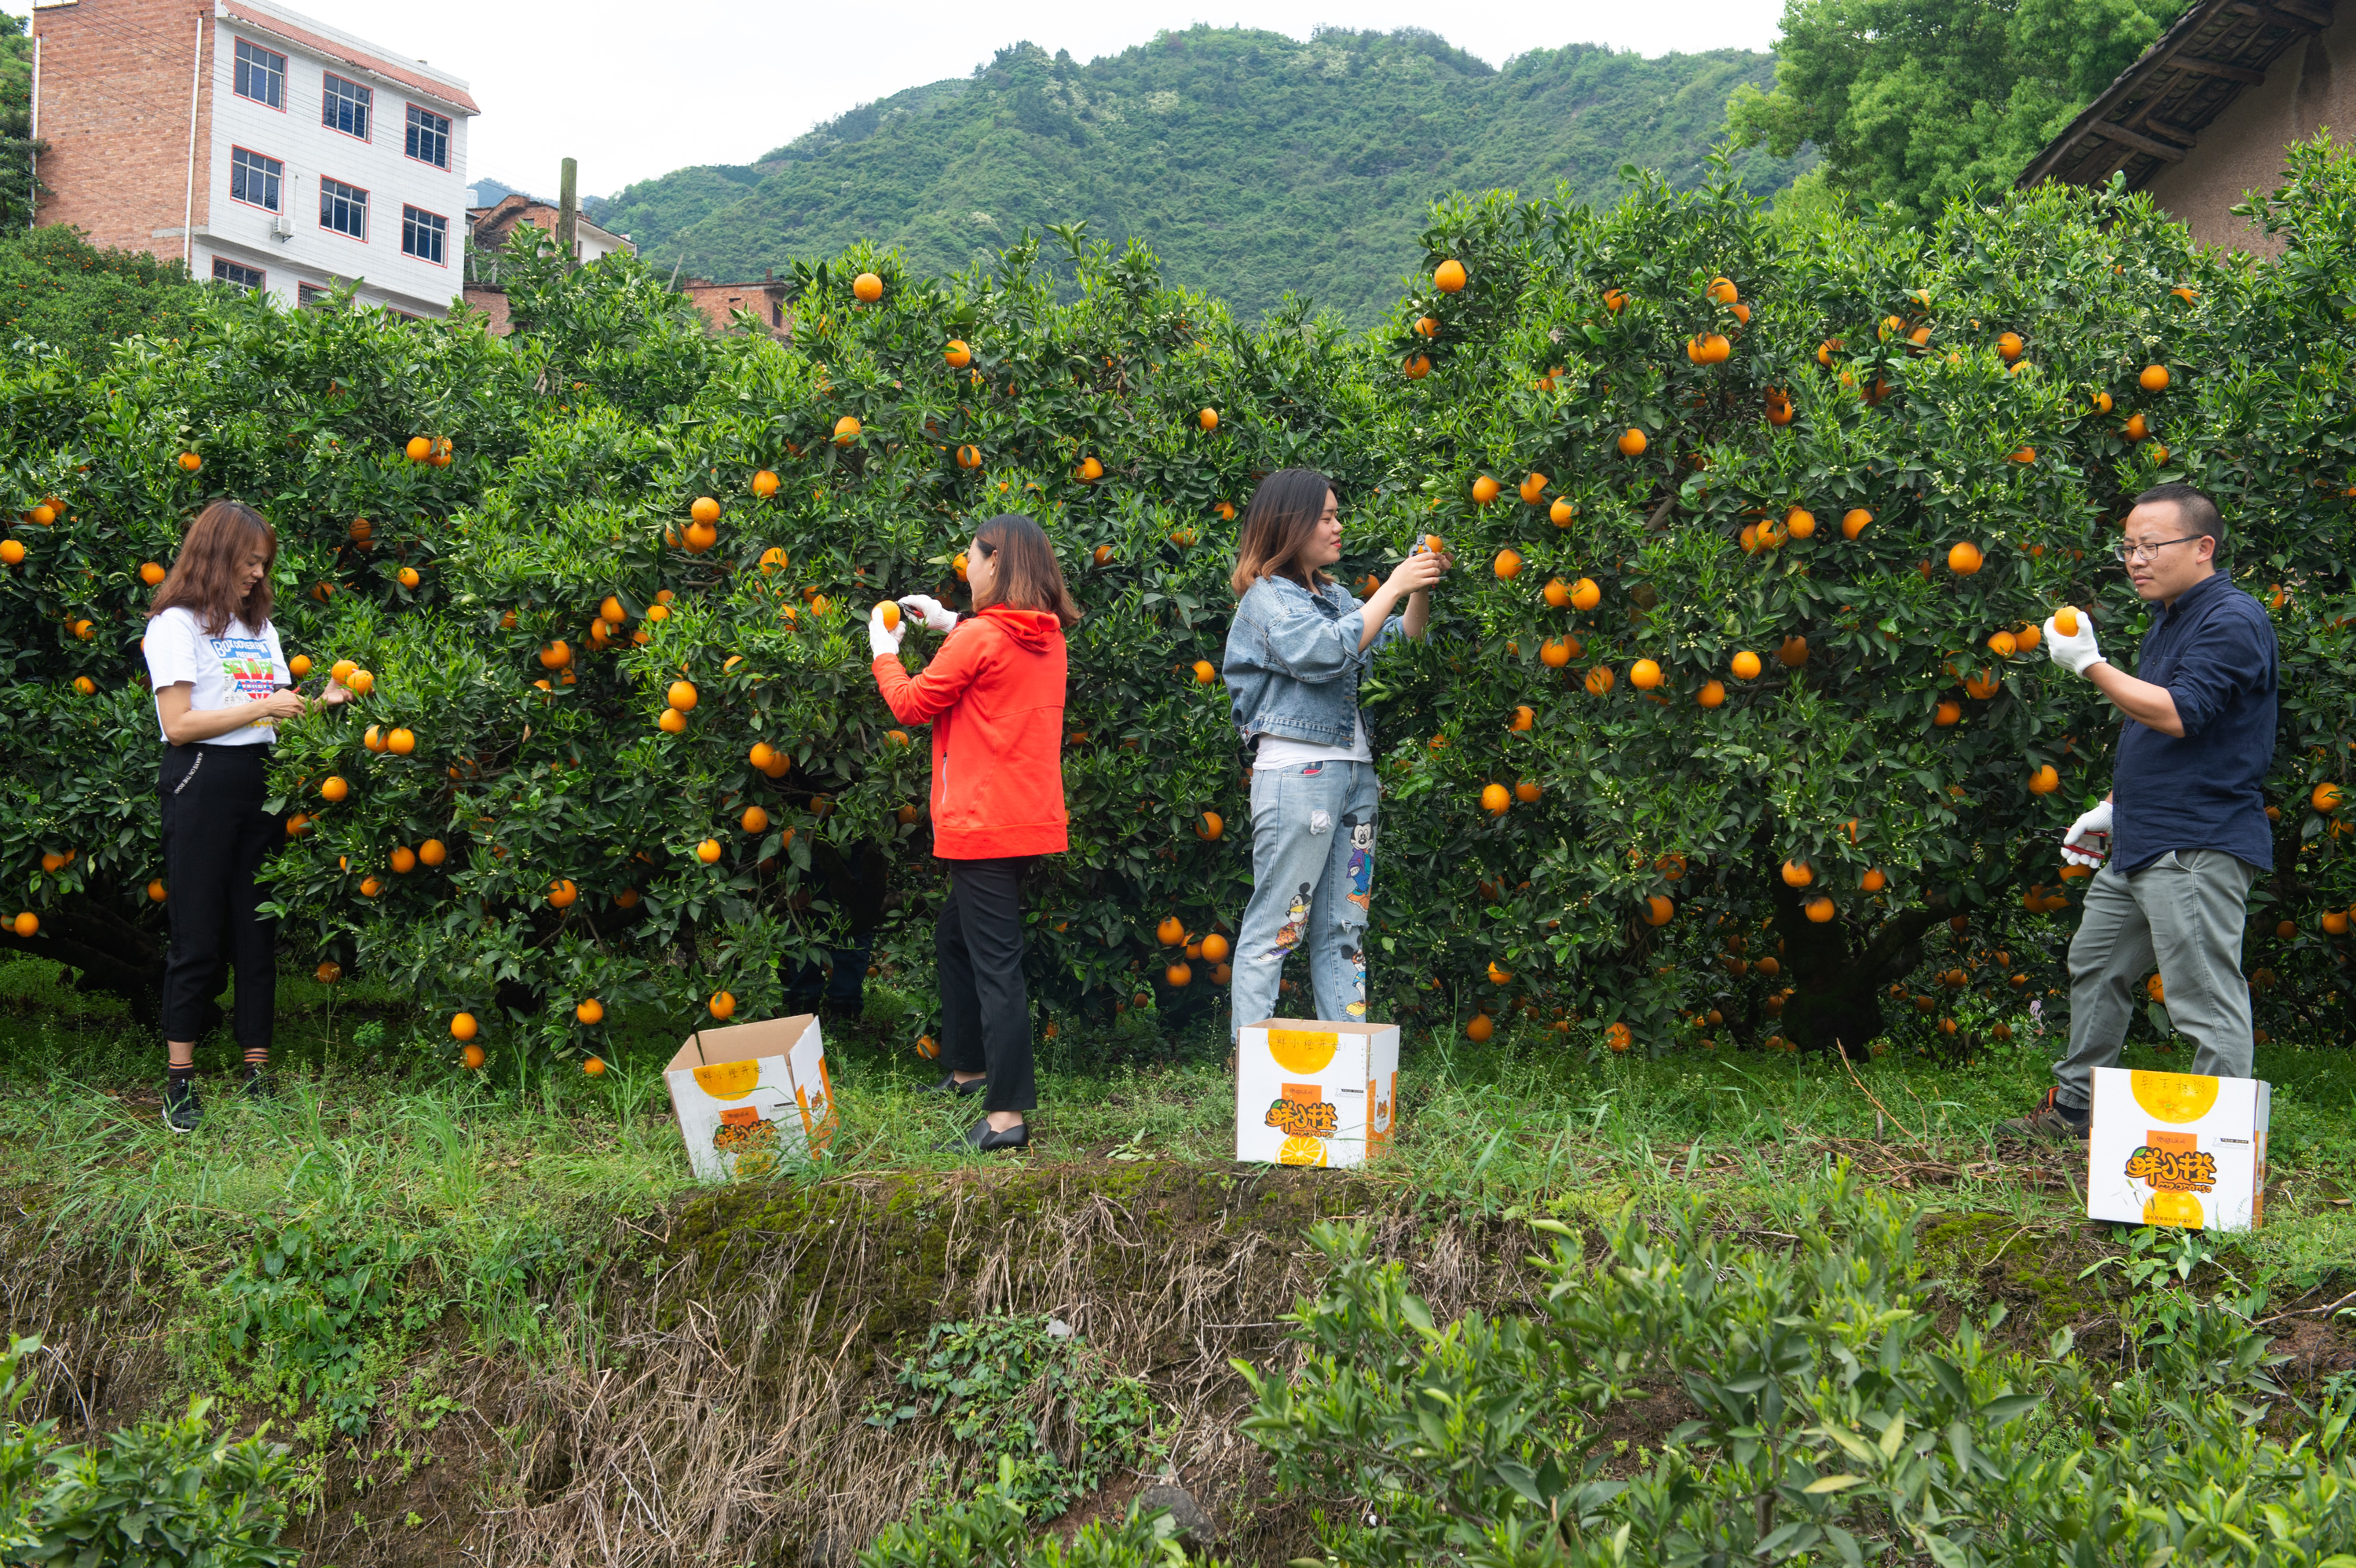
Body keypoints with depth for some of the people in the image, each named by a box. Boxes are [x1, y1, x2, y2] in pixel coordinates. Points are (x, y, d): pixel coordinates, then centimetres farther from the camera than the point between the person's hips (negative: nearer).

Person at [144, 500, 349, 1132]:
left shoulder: (259, 626, 19)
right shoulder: (176, 624, -3)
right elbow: (179, 723, -12)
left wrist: (321, 703, -1)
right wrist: (262, 707, -14)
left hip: (259, 783, 6)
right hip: (201, 782, -6)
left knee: (257, 930, 5)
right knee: (198, 937, -4)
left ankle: (257, 1073, 9)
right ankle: (180, 1081, 3)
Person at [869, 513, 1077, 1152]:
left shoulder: (979, 639, -14)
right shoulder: (1047, 638, 10)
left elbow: (912, 704, -5)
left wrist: (884, 650, 11)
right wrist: (951, 625, 26)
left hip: (984, 824, -9)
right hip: (1030, 819, 9)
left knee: (995, 961, -10)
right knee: (954, 933, 25)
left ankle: (1006, 1115, -12)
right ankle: (968, 1069, 36)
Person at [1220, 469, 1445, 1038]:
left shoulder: (1334, 596, 18)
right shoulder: (1266, 598, -5)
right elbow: (1327, 652, -19)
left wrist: (1421, 591, 5)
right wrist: (1393, 588, -14)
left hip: (1353, 773, 8)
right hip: (1295, 773, -8)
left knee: (1344, 928, 8)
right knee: (1276, 925, -7)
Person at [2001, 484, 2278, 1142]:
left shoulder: (2233, 620, -13)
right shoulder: (2168, 619, 19)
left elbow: (2178, 715, -24)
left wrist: (2091, 664, -17)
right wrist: (2114, 808, 23)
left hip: (2197, 849, -11)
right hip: (2139, 842, 11)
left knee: (2205, 999, -10)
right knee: (2095, 968, 20)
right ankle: (2071, 1109, 33)